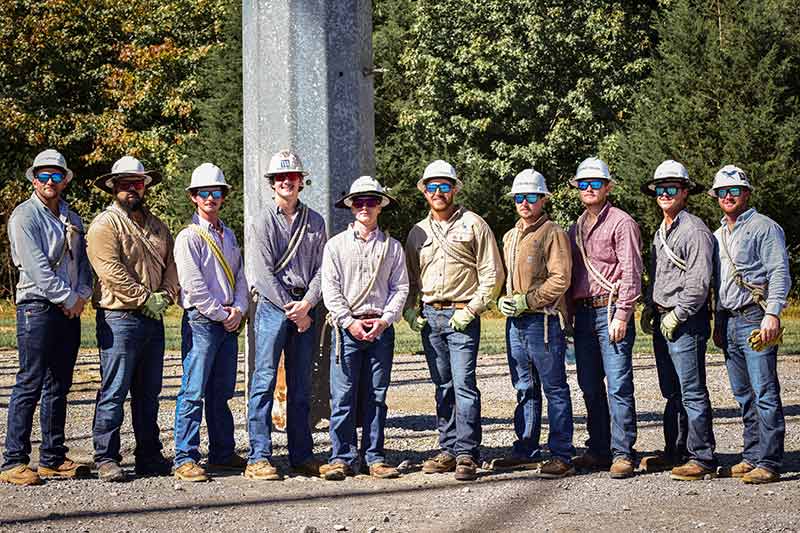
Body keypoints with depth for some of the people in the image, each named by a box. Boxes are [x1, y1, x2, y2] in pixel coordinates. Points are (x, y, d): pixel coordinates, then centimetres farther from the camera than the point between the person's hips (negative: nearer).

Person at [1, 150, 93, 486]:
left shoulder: (72, 218, 17)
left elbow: (82, 259, 16)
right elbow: (36, 266, -13)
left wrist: (82, 294, -2)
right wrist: (68, 298, -13)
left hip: (70, 310, 7)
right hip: (38, 307, -7)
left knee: (59, 386, 10)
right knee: (30, 384, -9)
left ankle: (53, 458, 16)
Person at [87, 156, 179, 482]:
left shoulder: (156, 226, 19)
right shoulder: (105, 225, -4)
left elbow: (171, 263, 13)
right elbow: (112, 270, -15)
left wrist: (165, 296, -5)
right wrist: (145, 298, -15)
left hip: (153, 319, 7)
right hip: (119, 318, -7)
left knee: (149, 393, 11)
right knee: (114, 392, -5)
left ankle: (149, 456, 18)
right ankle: (106, 458, 1)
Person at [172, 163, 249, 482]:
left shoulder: (229, 236, 17)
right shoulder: (189, 237, -6)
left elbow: (240, 277, 15)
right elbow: (194, 286, -13)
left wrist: (239, 309, -1)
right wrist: (222, 314, -10)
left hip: (229, 322, 7)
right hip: (201, 321, -7)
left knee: (222, 393, 12)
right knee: (194, 392, -7)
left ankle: (223, 454, 18)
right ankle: (185, 459, -5)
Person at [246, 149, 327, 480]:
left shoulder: (315, 222, 13)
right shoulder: (263, 222, 1)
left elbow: (322, 268, 6)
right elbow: (264, 273, -6)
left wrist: (306, 304, -9)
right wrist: (291, 310, -10)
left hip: (305, 308, 4)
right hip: (272, 305, -4)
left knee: (302, 386, 7)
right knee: (265, 381, -7)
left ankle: (301, 455, 13)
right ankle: (259, 457, -7)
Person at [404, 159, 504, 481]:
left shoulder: (473, 225, 1)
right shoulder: (418, 232, 15)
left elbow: (492, 274, -3)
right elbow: (409, 277, 22)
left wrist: (471, 310, -10)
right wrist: (409, 310, 6)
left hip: (462, 316, -5)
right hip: (429, 316, 5)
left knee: (464, 384, -11)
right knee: (442, 387, 8)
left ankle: (466, 455, -10)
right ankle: (448, 451, 14)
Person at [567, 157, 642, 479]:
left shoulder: (621, 223, -3)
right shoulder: (575, 229, 19)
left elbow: (631, 272, -10)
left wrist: (621, 315, -16)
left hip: (611, 310, -7)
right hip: (583, 313, 7)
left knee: (618, 385, -8)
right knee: (590, 387, 9)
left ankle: (622, 454, -6)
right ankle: (598, 451, 17)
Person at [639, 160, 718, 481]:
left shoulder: (694, 230, -10)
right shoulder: (661, 232, 18)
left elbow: (699, 282, -17)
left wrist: (677, 316, -16)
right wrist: (649, 307, 14)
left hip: (686, 322, -9)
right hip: (663, 322, 9)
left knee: (692, 393, -7)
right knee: (672, 393, 14)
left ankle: (703, 458, -3)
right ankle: (675, 453, 22)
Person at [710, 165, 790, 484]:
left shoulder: (764, 227, -2)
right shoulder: (718, 236, 21)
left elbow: (780, 273, -10)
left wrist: (772, 314, -20)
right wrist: (718, 324, 20)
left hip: (755, 317, -8)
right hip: (729, 321, 8)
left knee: (764, 393, -9)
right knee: (743, 395, 10)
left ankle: (769, 462, -10)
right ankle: (752, 455, 16)